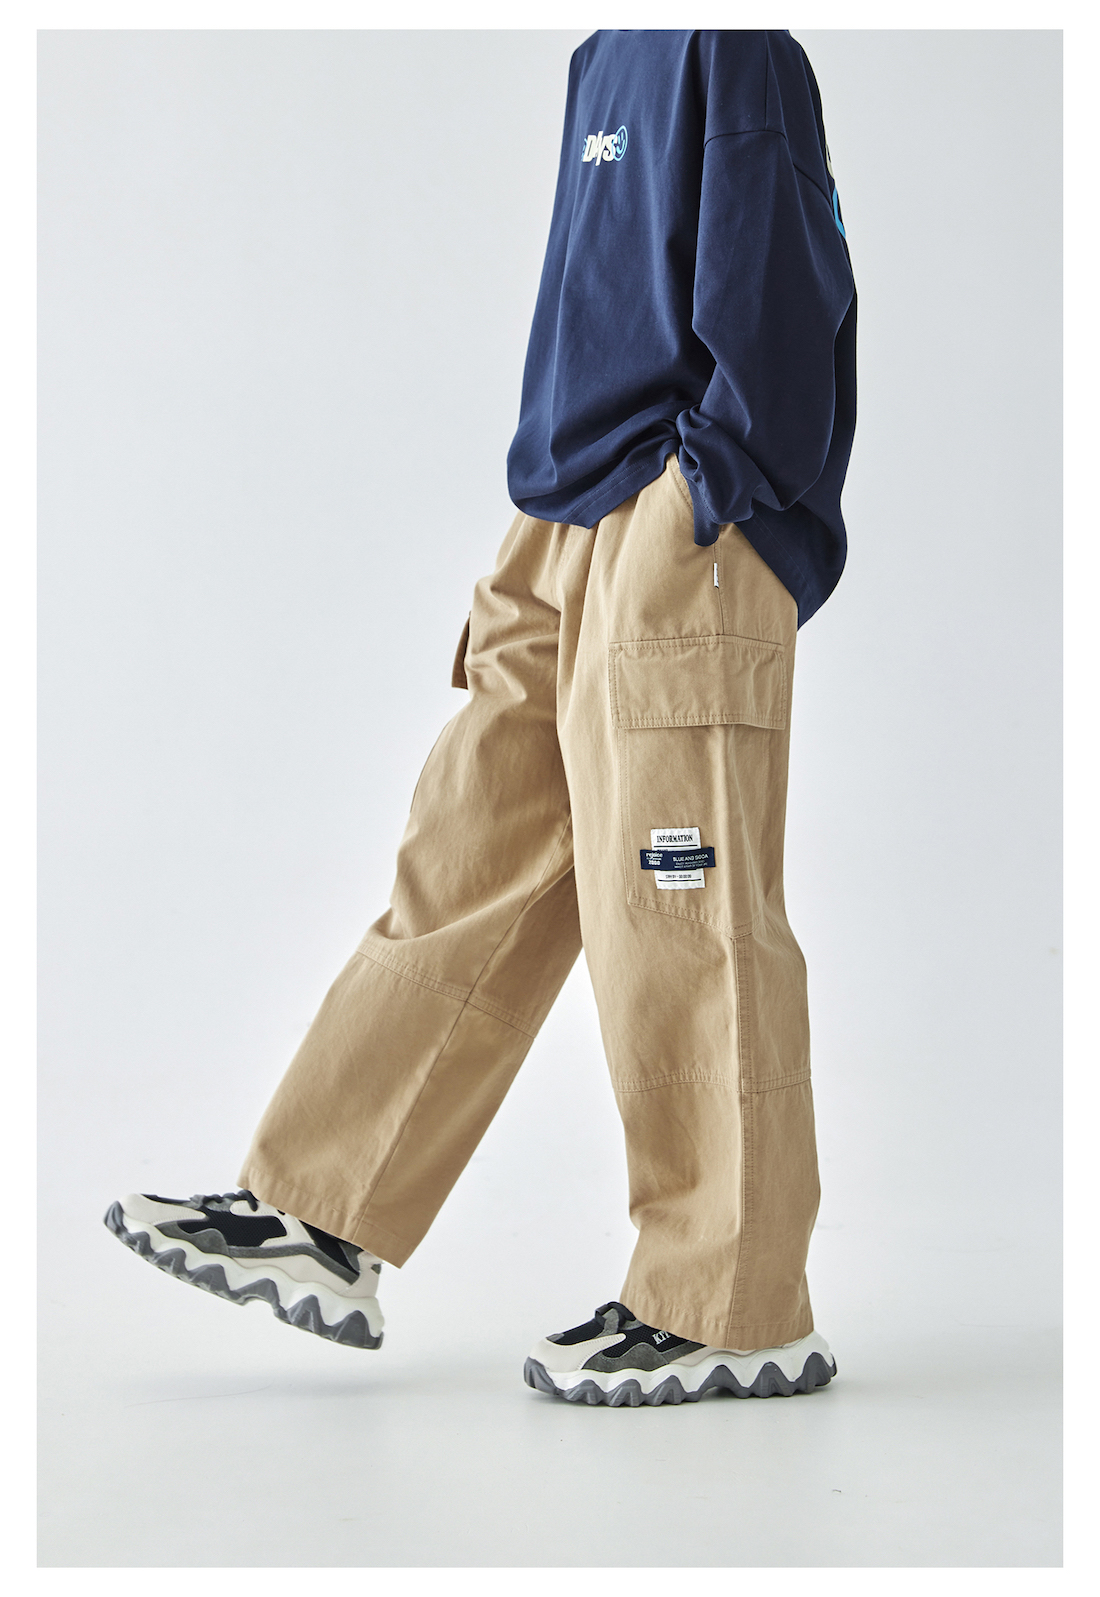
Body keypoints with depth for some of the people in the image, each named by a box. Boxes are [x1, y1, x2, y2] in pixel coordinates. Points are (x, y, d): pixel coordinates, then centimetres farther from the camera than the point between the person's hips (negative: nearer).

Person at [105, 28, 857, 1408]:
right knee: (461, 880, 9)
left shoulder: (728, 45, -8)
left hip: (678, 554, -9)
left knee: (679, 929, -4)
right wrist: (542, 549, 19)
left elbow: (775, 308, -15)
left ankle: (732, 1314, 7)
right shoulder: (612, 55, 19)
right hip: (569, 543, 9)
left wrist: (700, 511, -17)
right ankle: (318, 1225, 16)